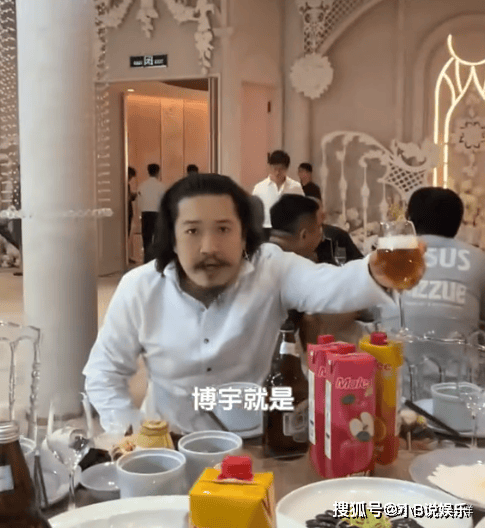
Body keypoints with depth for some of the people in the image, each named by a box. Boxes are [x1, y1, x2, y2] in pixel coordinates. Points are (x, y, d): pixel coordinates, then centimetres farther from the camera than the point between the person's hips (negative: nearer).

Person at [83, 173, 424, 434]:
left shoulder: (271, 269, -14)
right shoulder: (139, 289, -9)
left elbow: (329, 285, -33)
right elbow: (104, 372, 3)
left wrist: (375, 276, -55)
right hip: (172, 445, 1)